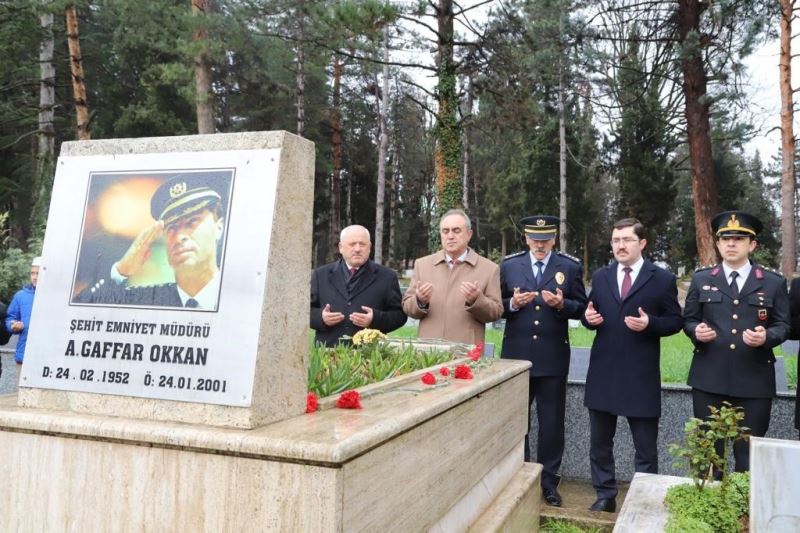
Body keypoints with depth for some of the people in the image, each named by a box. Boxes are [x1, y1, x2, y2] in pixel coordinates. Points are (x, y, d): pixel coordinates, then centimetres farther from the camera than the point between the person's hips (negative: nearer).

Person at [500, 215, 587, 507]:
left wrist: (562, 304, -18)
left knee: (552, 423, 7)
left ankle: (548, 482, 21)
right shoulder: (509, 265, 4)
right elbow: (497, 306, 5)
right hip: (516, 355, 1)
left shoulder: (570, 266, 1)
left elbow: (581, 306, 2)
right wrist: (513, 304, -15)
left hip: (553, 357, -1)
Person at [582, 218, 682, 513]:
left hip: (641, 375, -3)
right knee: (600, 442, 13)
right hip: (603, 371, 4)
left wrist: (650, 323, -18)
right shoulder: (600, 277, 8)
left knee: (645, 446, 7)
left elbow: (675, 321, 0)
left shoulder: (662, 279, -2)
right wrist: (589, 318, -8)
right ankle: (605, 495, 27)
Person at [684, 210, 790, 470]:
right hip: (709, 378, 1)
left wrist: (766, 337, -17)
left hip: (754, 380, -1)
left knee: (749, 453, 5)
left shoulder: (774, 282, 6)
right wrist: (697, 331, -13)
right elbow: (688, 320, 10)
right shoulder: (701, 279, 8)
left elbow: (783, 325, 5)